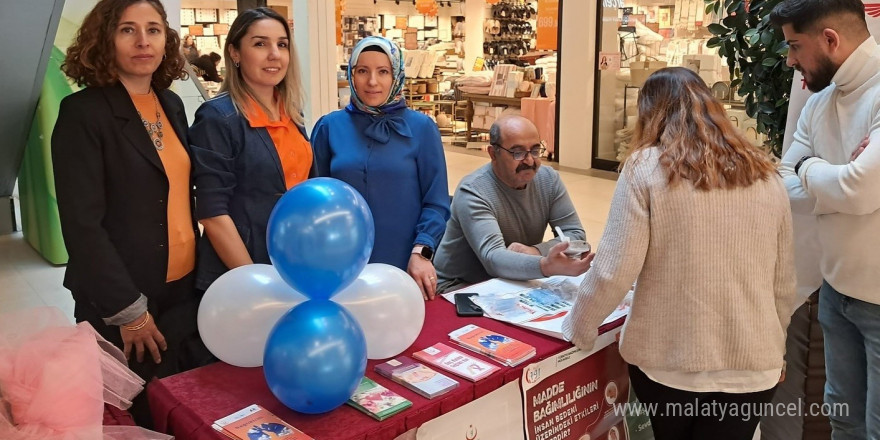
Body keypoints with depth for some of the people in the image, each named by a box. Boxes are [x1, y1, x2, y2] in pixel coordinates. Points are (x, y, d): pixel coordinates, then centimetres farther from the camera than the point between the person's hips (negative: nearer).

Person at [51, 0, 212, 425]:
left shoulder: (172, 105, 7)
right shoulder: (83, 113, -13)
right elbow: (82, 224, -16)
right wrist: (128, 310, -17)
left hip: (187, 292, 6)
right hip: (124, 305, -6)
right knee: (137, 417, 11)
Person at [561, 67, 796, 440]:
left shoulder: (646, 168, -9)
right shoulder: (765, 175, 3)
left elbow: (613, 272, -13)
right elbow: (783, 283, 9)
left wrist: (577, 329, 3)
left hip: (669, 362, -2)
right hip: (752, 367, 3)